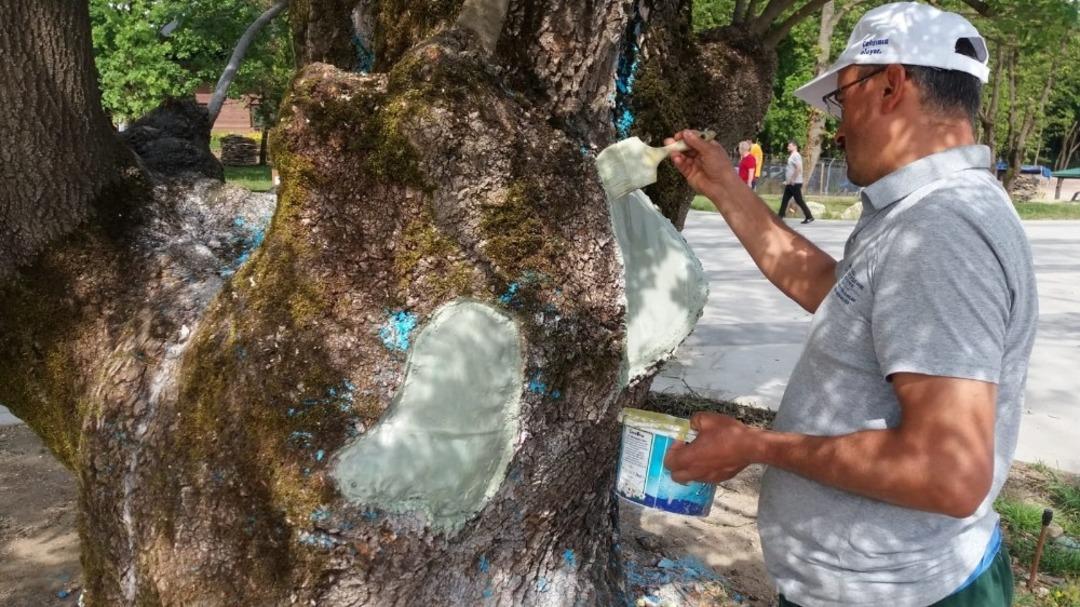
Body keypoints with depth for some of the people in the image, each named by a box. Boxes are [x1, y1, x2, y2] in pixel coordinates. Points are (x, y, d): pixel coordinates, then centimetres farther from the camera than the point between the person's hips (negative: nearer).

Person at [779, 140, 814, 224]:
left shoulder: (796, 155, -13)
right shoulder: (791, 156, 18)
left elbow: (799, 168, -25)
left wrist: (792, 179, -22)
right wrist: (787, 180, 21)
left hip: (795, 183, -10)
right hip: (790, 184, 10)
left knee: (799, 201, -6)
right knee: (784, 200, 8)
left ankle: (809, 217, 0)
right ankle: (780, 217, 10)